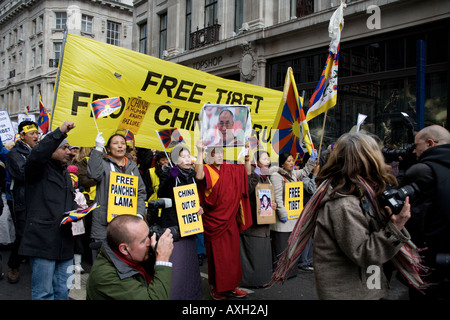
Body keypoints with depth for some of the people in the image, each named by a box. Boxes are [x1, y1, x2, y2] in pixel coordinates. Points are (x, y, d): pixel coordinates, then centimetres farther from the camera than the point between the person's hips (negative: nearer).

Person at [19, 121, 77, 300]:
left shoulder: (65, 173, 22)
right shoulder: (40, 169, -3)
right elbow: (36, 155, -28)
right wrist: (60, 132, -28)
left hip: (64, 243, 8)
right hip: (43, 242, -8)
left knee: (63, 290, 15)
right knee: (43, 293, -1)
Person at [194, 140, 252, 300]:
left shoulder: (230, 169, 7)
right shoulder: (206, 169, -10)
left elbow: (247, 172, 15)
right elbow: (199, 175, -32)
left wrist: (247, 155, 3)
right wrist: (200, 152, -33)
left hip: (230, 219, 6)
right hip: (214, 220, -5)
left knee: (232, 253, 11)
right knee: (216, 254, 3)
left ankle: (231, 285, 24)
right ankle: (217, 287, 17)